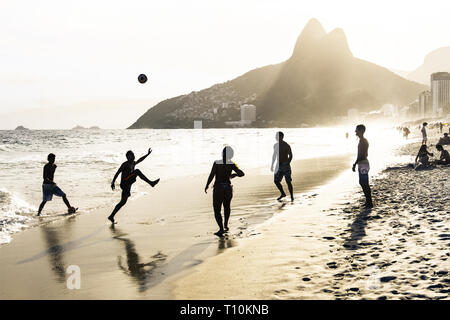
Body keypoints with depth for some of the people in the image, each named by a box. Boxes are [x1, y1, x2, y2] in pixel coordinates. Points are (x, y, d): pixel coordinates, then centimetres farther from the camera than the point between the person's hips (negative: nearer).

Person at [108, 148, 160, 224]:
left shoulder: (133, 163, 20)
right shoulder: (125, 164, -3)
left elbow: (140, 160, 35)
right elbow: (118, 173, -7)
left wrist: (148, 154, 36)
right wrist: (113, 182, -14)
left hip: (128, 186, 9)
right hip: (124, 183, -9)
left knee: (123, 202, 8)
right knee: (137, 171, -18)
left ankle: (111, 217, 12)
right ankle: (151, 183, -20)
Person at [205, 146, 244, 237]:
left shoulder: (216, 163, -9)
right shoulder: (231, 164, -5)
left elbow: (211, 175, -14)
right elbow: (241, 173, -7)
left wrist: (207, 186, -1)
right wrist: (234, 174, 14)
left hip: (218, 189, -3)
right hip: (228, 188, 3)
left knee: (217, 211, 2)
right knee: (227, 206, 29)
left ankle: (221, 228, -15)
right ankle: (226, 225, 36)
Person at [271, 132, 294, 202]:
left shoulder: (286, 146, -9)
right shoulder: (276, 145, 10)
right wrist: (272, 165, 21)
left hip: (285, 165, -6)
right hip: (278, 165, 6)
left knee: (288, 181, -3)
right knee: (276, 181, 4)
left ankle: (292, 197, 6)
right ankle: (283, 194, 19)